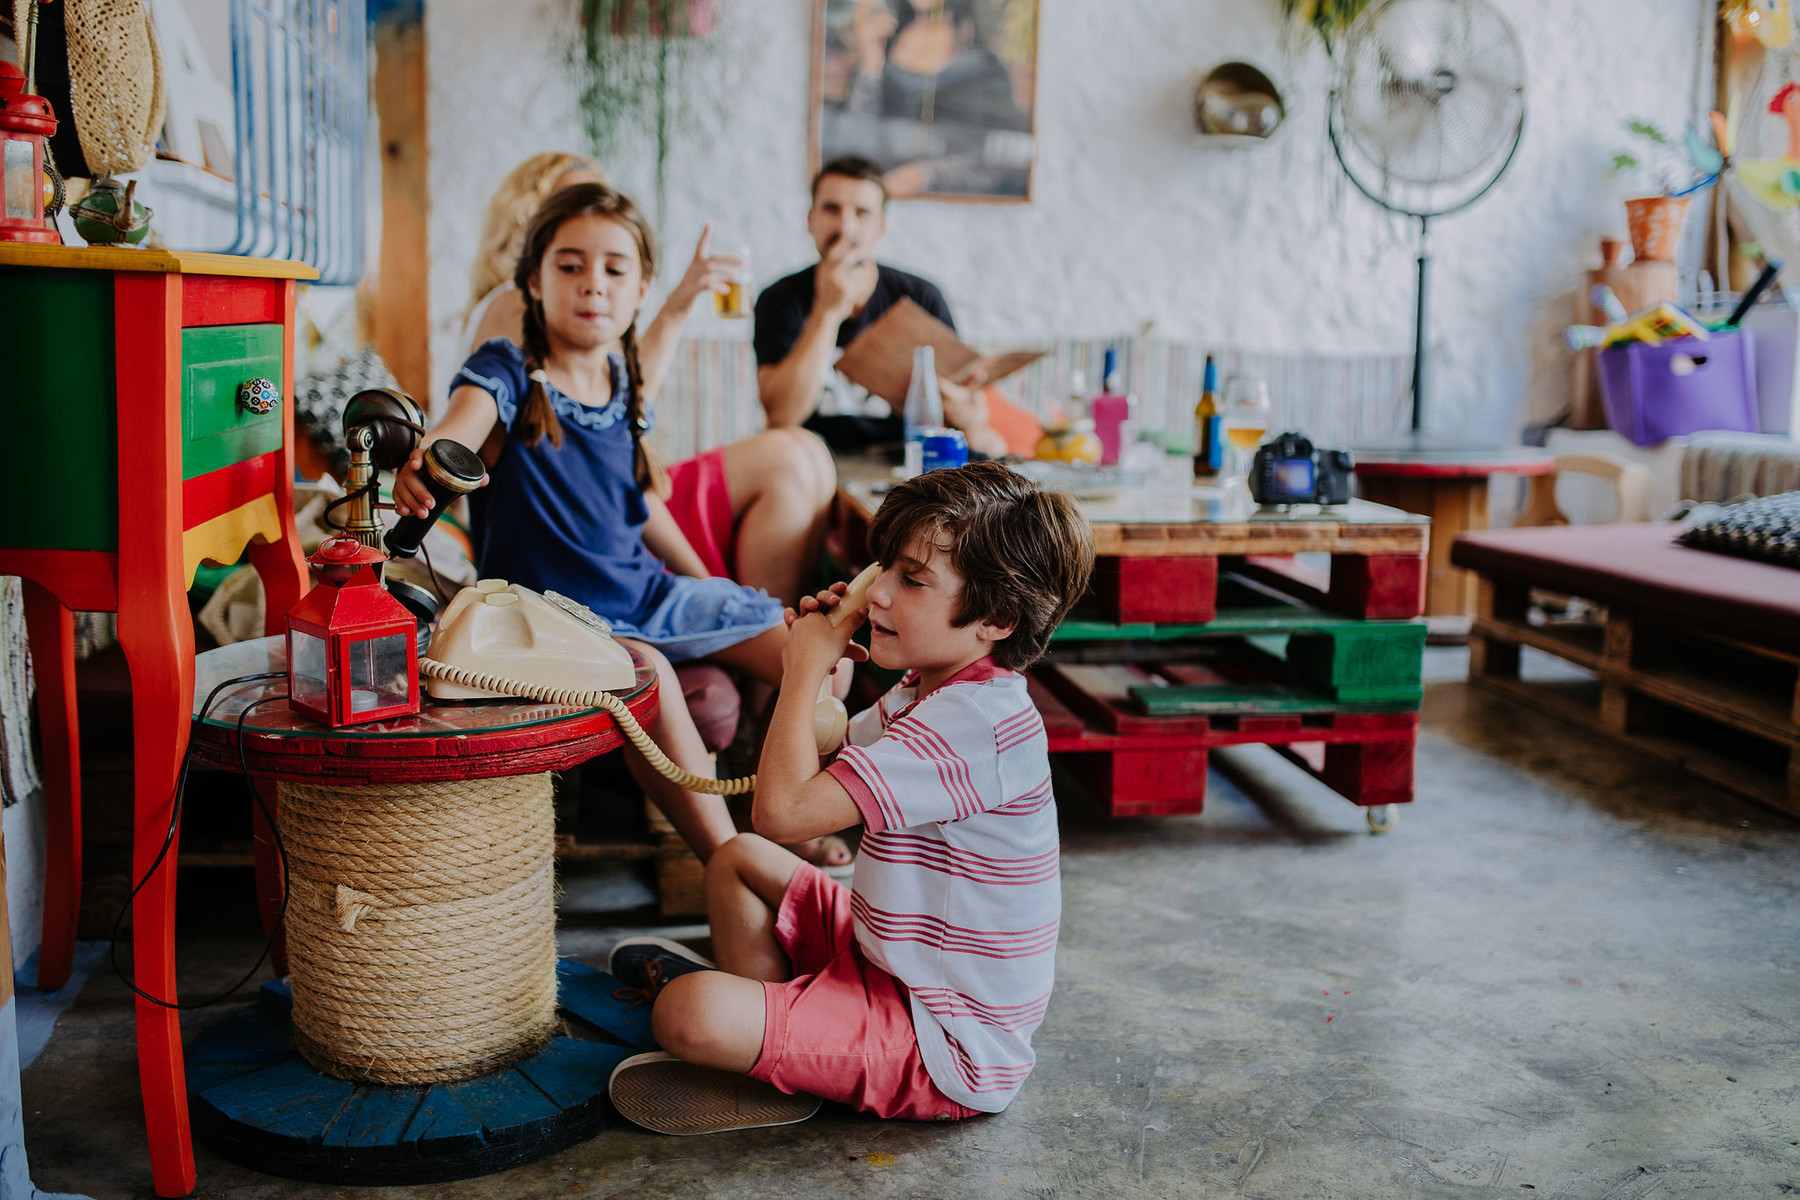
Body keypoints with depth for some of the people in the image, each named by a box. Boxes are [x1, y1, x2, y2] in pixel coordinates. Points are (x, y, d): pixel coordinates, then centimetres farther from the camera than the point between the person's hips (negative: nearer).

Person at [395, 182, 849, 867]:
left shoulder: (623, 380, 5)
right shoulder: (506, 373, -12)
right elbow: (457, 432, -36)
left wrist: (703, 578, 21)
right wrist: (423, 464, -59)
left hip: (645, 590, 6)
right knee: (647, 673, -38)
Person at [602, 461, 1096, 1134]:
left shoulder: (973, 724, -29)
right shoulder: (934, 690, 5)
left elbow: (784, 809, -31)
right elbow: (817, 767, 20)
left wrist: (805, 668, -17)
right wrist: (820, 661, 2)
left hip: (947, 1052, -11)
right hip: (890, 961, 11)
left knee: (689, 1015, -27)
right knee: (738, 861, 22)